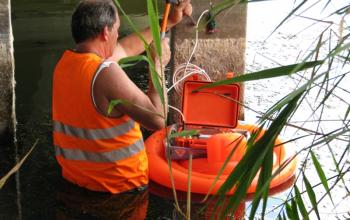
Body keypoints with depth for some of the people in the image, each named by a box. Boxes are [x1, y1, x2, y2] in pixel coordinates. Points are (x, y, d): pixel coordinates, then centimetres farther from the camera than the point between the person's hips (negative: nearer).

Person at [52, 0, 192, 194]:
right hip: (119, 184, -7)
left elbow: (127, 48, 14)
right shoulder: (106, 72, -24)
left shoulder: (65, 61, 1)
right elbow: (157, 120, -21)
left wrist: (169, 22, 21)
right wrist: (158, 64, -11)